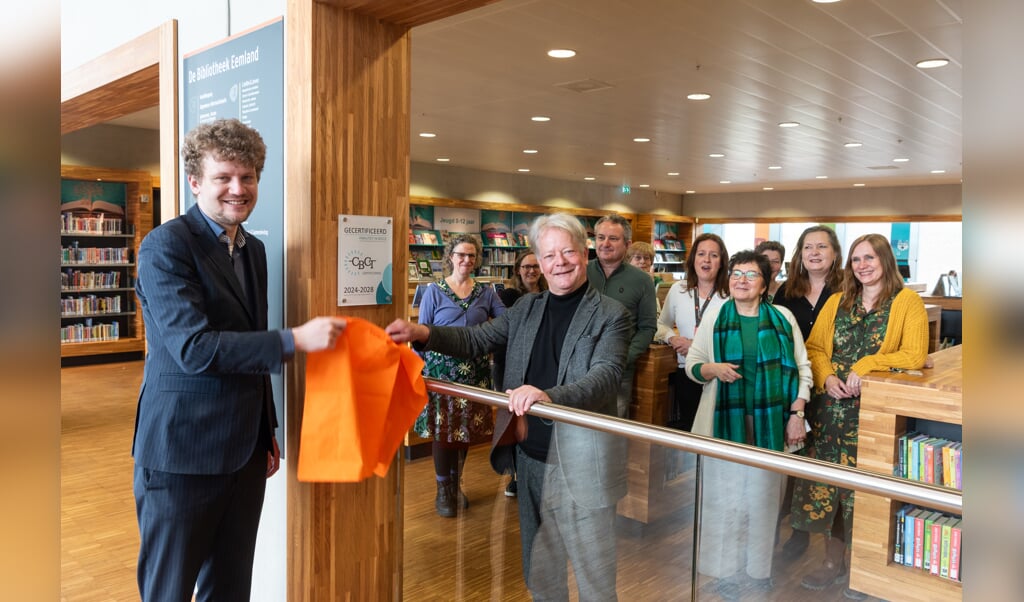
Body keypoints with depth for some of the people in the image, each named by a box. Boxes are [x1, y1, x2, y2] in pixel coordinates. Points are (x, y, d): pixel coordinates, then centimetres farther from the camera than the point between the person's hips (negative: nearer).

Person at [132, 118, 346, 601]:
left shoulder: (253, 249, 10)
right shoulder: (167, 245, -12)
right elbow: (193, 348, -23)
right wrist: (294, 340, -27)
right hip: (183, 453, -6)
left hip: (245, 451, 7)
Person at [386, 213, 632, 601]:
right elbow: (477, 340, 9)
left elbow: (606, 375, -22)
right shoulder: (526, 309, 8)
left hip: (581, 464, -5)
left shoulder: (611, 315, -8)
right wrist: (422, 334, -7)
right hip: (531, 457, 5)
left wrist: (550, 396, -39)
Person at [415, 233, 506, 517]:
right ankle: (444, 491, 18)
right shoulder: (435, 291, 0)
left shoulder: (486, 293, 7)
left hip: (474, 371, 3)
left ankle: (456, 485, 29)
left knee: (467, 429, 10)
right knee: (443, 429, 1)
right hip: (441, 370, -3)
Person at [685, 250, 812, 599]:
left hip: (770, 423, 1)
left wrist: (796, 414, -3)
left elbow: (801, 368, 5)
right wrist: (713, 369, -17)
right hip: (725, 421, 0)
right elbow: (692, 363, 5)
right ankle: (728, 570, 19)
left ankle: (760, 567, 25)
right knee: (726, 495, 4)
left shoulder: (783, 318, 4)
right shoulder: (714, 317, 4)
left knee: (764, 495, 9)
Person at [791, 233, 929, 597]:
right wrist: (827, 377, -8)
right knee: (829, 485, 9)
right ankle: (834, 562, 26)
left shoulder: (907, 302, -1)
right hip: (830, 410, 4)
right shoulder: (837, 302, 13)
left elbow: (915, 355, -11)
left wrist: (865, 367, -20)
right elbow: (814, 347, 10)